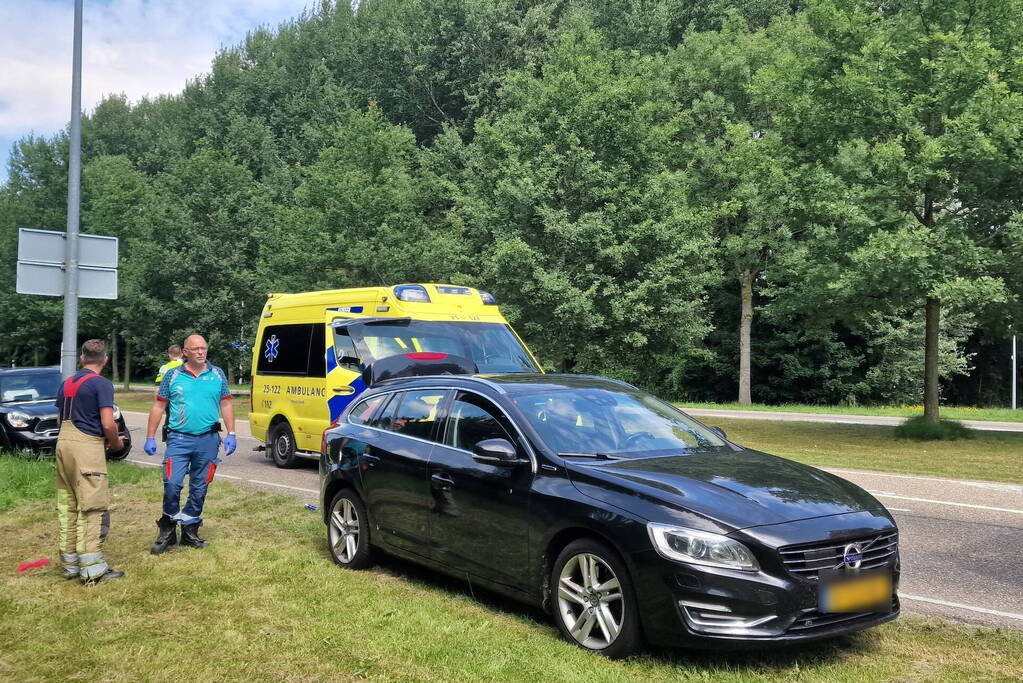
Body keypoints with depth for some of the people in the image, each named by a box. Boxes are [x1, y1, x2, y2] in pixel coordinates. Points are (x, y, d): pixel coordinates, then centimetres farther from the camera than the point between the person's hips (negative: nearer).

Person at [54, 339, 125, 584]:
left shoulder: (66, 383, 15)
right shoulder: (102, 384, -9)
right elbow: (108, 424, -15)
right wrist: (116, 442, 3)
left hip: (64, 443, 8)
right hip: (87, 447, -8)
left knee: (67, 506, 13)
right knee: (91, 508, -5)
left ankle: (70, 564, 20)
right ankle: (92, 570, -4)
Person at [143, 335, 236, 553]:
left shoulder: (217, 375, 6)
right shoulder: (173, 375, 3)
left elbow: (226, 404, 10)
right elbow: (158, 406, 6)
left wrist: (231, 434, 2)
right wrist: (150, 437, 2)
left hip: (208, 440, 2)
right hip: (179, 439, -2)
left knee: (199, 489, 9)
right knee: (172, 484, -12)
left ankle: (190, 531, 22)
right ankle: (167, 531, 7)